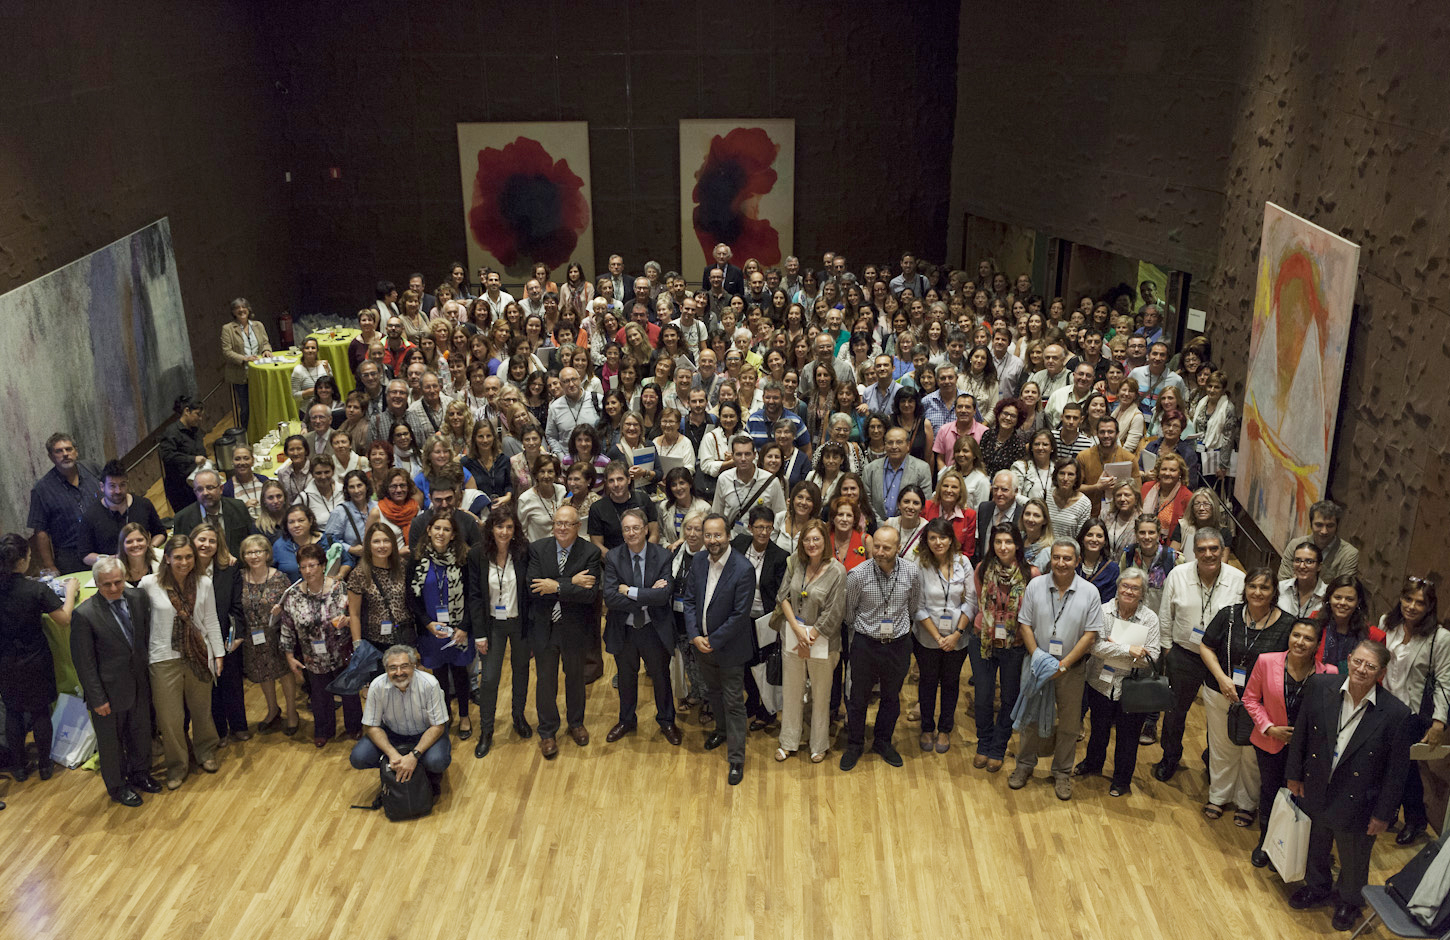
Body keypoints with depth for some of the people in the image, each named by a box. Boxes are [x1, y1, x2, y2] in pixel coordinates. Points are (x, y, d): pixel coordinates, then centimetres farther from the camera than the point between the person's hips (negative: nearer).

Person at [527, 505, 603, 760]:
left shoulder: (590, 552, -12)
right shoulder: (537, 548, -9)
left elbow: (591, 593, -22)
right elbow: (533, 588, -20)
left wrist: (557, 587, -27)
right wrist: (572, 582, -24)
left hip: (575, 628, 0)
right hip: (544, 626, 0)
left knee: (575, 677, 20)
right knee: (545, 680, 12)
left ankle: (576, 723, 43)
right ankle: (547, 732, 30)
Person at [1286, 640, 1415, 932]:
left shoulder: (1395, 714, -24)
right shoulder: (1319, 687, -16)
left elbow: (1397, 770, -13)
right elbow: (1301, 732, -2)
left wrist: (1383, 814, -7)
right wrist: (1294, 774, 5)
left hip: (1356, 804, -3)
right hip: (1316, 793, 3)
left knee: (1353, 861, 22)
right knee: (1316, 848, 28)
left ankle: (1349, 902, 52)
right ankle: (1317, 888, 56)